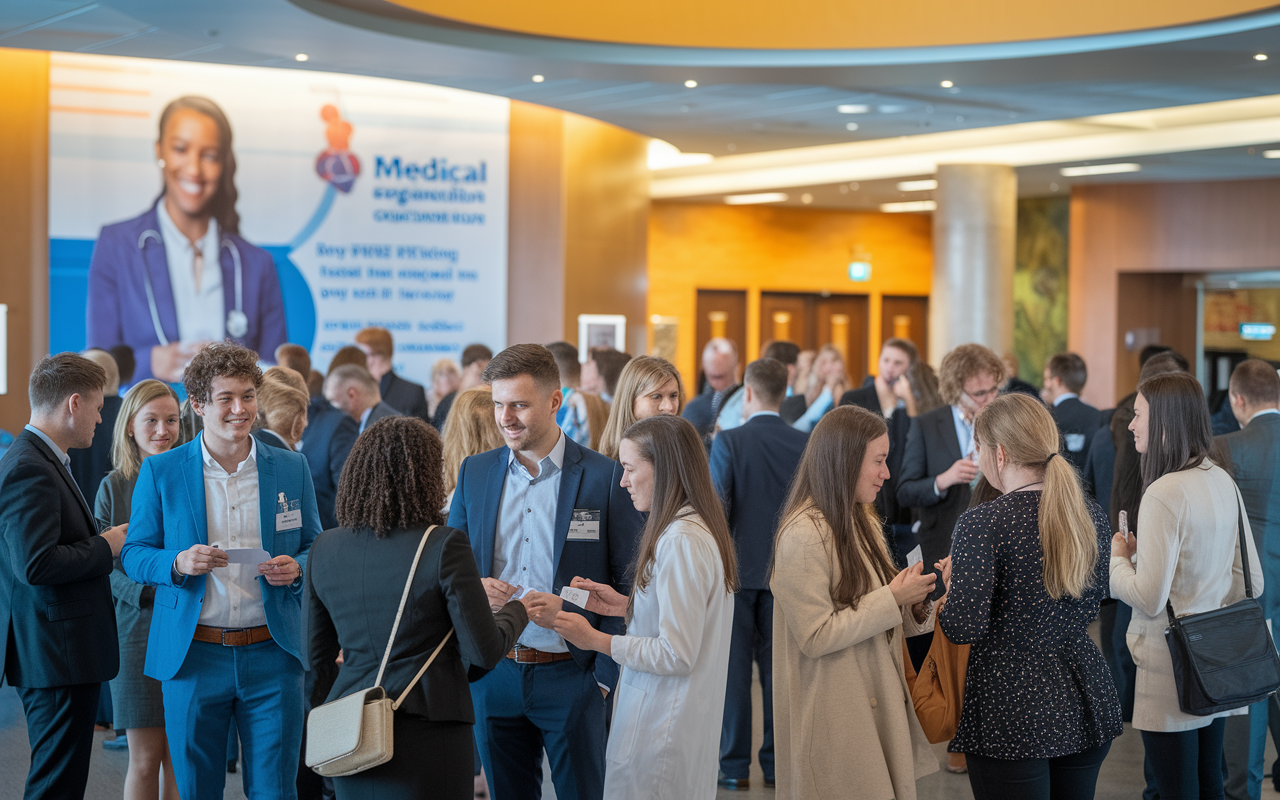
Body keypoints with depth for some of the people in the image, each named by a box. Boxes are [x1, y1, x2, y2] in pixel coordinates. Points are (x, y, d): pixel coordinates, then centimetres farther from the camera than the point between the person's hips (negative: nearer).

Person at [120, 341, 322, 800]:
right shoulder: (160, 472, 2)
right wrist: (178, 564, -16)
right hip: (192, 657, -1)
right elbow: (134, 555, 4)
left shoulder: (292, 469, 6)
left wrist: (295, 568, -10)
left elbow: (315, 549, 13)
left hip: (272, 654, 1)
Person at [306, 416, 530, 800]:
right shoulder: (444, 546, -12)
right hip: (426, 730, -5)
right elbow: (485, 652, -10)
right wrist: (517, 611, 9)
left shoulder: (324, 548, 4)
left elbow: (316, 657, 12)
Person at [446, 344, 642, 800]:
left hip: (570, 676, -3)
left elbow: (627, 584, -4)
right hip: (494, 674, 4)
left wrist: (605, 674, -9)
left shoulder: (605, 478, -6)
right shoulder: (474, 473, 7)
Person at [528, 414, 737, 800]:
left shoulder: (681, 540, -21)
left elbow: (677, 655, -22)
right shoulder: (701, 529, 9)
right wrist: (625, 605, 7)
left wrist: (597, 640, -11)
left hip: (661, 729, -10)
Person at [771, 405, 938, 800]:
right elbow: (815, 637, -20)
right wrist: (892, 600, -17)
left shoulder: (862, 524, 14)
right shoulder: (804, 534, -15)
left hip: (880, 705, 8)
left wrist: (915, 606, -2)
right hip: (834, 719, -8)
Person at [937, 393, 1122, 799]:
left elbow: (964, 628, -18)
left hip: (1012, 713, -6)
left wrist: (953, 583, 1)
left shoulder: (982, 524, -16)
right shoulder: (1093, 517, 4)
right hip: (1086, 701, 6)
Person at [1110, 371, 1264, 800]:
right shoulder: (1223, 482, 5)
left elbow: (1148, 599, -21)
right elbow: (1252, 582, 12)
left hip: (1172, 675, -8)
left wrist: (1116, 558, -2)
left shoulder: (1164, 494, -19)